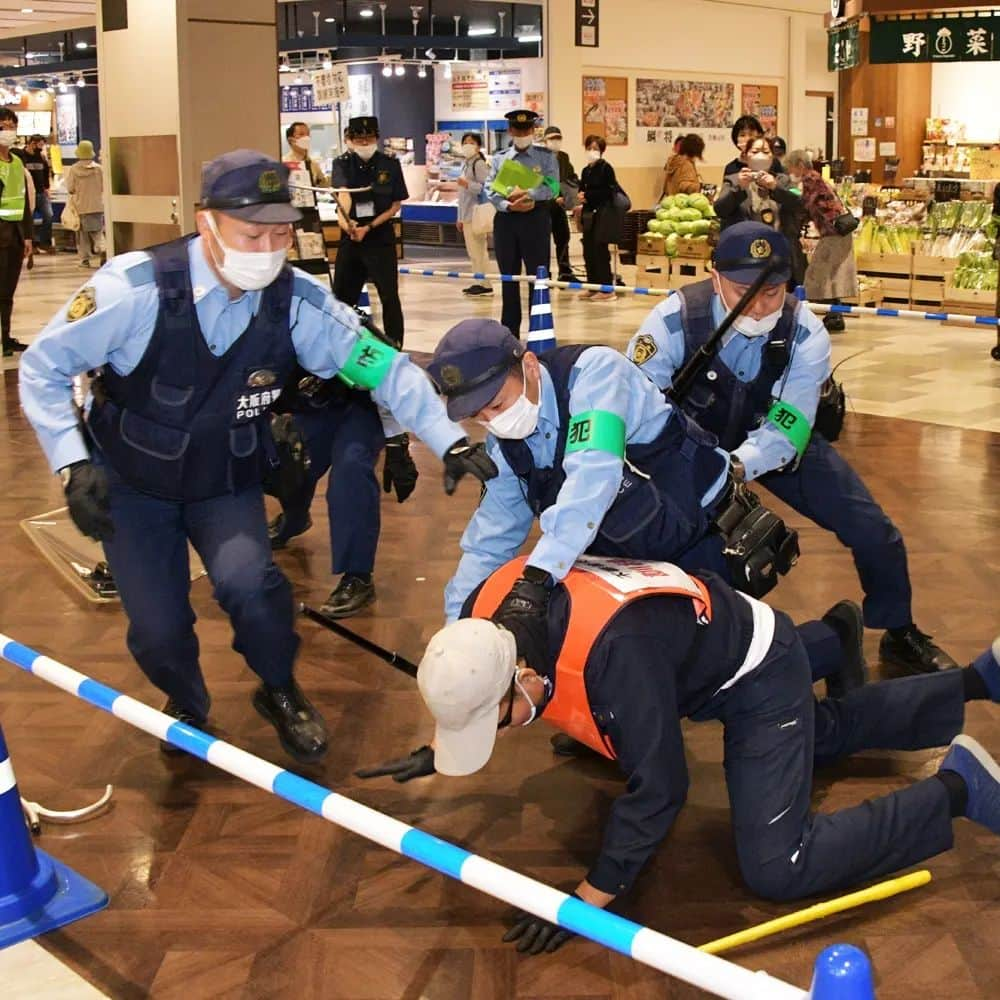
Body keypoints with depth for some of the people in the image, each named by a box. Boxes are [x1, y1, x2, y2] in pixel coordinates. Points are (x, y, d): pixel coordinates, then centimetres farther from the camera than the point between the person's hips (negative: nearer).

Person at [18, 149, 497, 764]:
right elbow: (43, 367, -14)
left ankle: (280, 693, 9)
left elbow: (384, 368, -12)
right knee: (158, 632, -6)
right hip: (132, 486, -1)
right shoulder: (136, 288, -26)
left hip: (226, 485, 1)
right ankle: (187, 708, 33)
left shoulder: (298, 302, -19)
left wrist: (450, 439, -22)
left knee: (248, 583, -25)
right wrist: (72, 464, -21)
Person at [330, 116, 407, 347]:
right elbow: (343, 193, -20)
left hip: (381, 237, -2)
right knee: (342, 295, 8)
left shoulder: (390, 164, -3)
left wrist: (369, 227, -13)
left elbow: (396, 205, -1)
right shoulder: (342, 164, -2)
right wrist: (346, 219, -41)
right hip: (350, 238, 2)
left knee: (389, 296, -4)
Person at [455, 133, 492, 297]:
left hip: (476, 214, -9)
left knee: (478, 250, -8)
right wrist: (460, 217, 22)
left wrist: (467, 184, -27)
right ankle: (479, 282, 17)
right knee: (472, 251, 11)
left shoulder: (480, 164, -10)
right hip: (466, 215, 9)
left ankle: (486, 284, -5)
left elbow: (486, 188, -20)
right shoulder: (465, 164, 19)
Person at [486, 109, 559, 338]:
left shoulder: (546, 157, 5)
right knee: (509, 278, 7)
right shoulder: (499, 158, 10)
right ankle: (509, 332, 15)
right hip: (506, 220, 2)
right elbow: (490, 190, 1)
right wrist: (509, 206, -15)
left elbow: (552, 188, -8)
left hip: (536, 219, -2)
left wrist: (527, 194, -18)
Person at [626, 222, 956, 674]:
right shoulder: (674, 321, -30)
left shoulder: (806, 335, -26)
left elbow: (785, 430, -32)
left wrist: (735, 468, -52)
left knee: (872, 530, -3)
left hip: (777, 440, 1)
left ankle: (900, 634, 26)